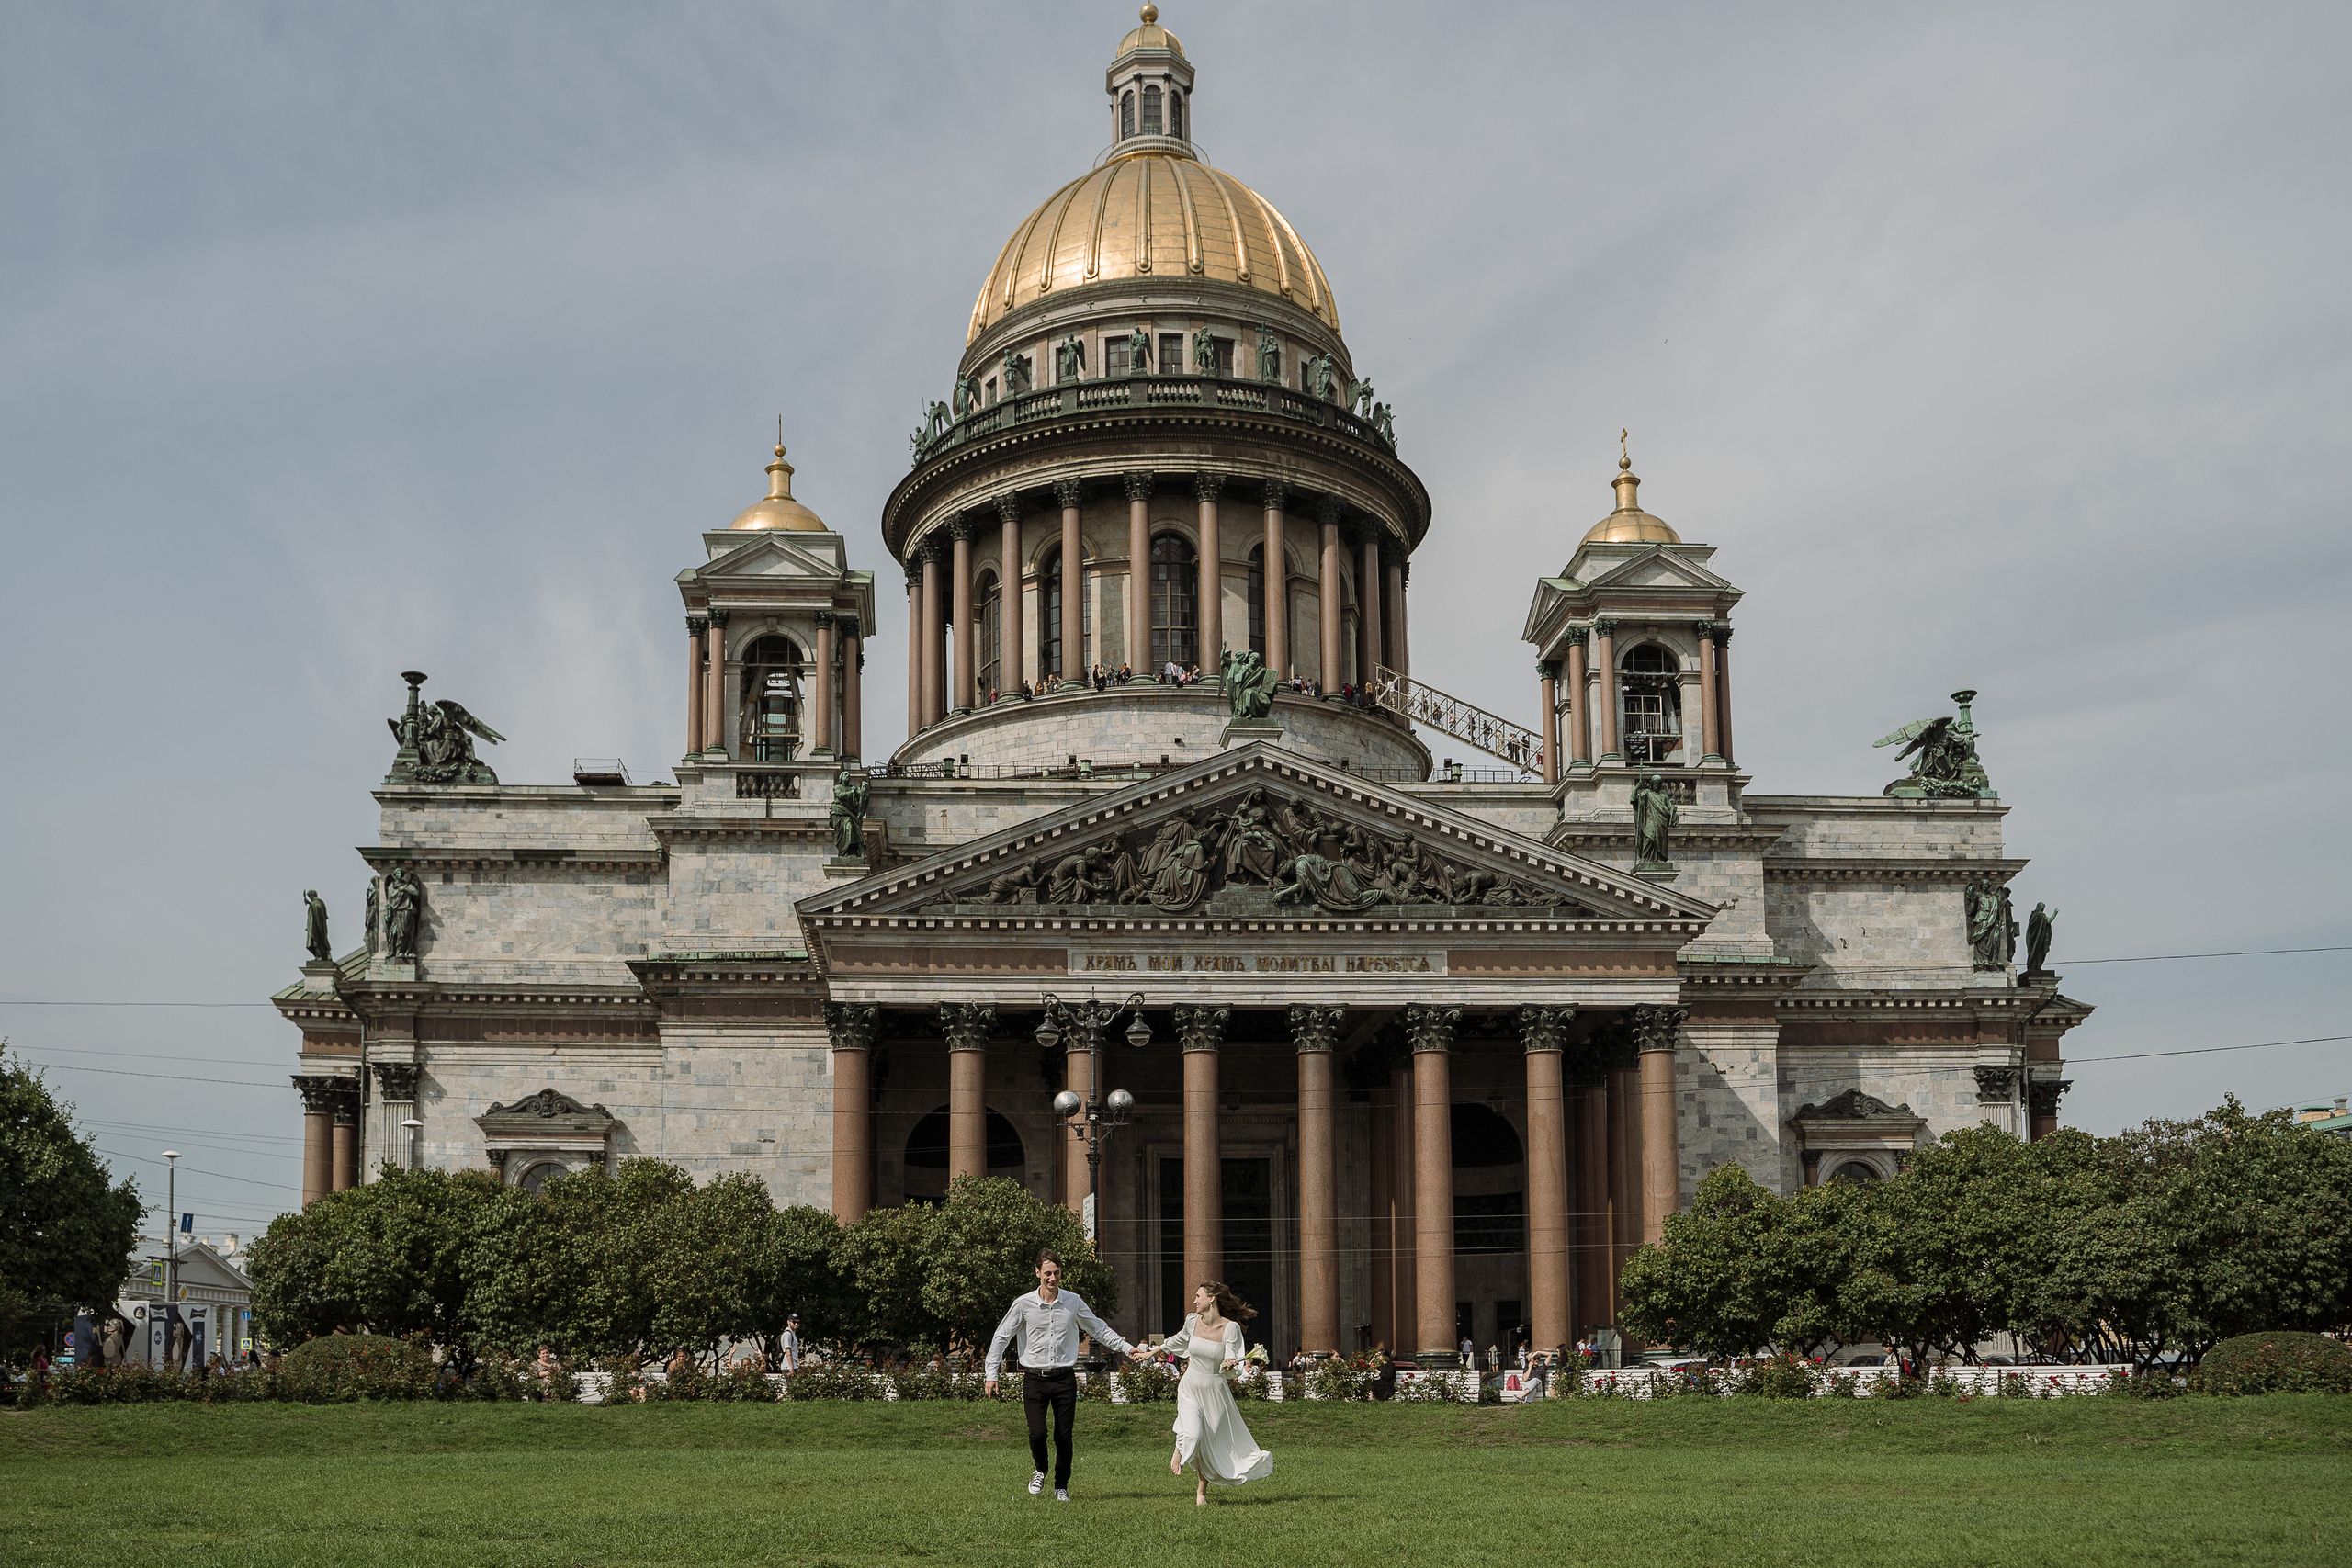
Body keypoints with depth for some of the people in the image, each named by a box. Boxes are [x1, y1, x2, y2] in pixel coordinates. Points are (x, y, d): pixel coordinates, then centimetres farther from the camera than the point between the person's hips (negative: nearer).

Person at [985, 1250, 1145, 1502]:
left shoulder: (1073, 1302, 4)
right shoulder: (1023, 1304, -1)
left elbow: (1100, 1330, 16)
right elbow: (1001, 1337, 5)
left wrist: (1127, 1349, 9)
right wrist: (991, 1374, -1)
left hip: (1064, 1378, 1)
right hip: (1034, 1378, -1)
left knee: (1064, 1437, 0)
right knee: (1037, 1433, -13)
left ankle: (1061, 1486, 20)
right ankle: (1039, 1470, 18)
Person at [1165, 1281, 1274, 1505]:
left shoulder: (1231, 1328, -15)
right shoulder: (1192, 1322, -4)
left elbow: (1232, 1365, -17)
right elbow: (1178, 1341, 17)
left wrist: (1230, 1366, -41)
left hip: (1215, 1392, -1)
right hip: (1190, 1388, 1)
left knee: (1211, 1445, 8)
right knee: (1192, 1436, -21)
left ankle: (1202, 1492, 30)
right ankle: (1179, 1452, 14)